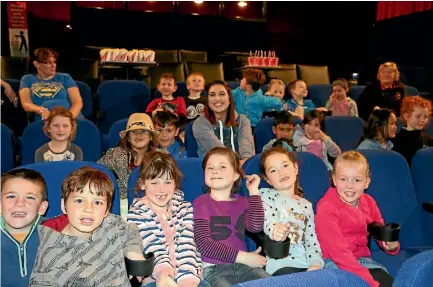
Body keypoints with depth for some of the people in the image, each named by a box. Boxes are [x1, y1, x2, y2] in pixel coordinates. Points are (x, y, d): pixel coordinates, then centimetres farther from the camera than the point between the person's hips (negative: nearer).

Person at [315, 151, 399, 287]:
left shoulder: (369, 202, 6)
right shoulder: (327, 209, -16)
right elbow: (338, 251, -22)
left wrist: (391, 245, -6)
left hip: (363, 260, 7)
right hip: (335, 263, -6)